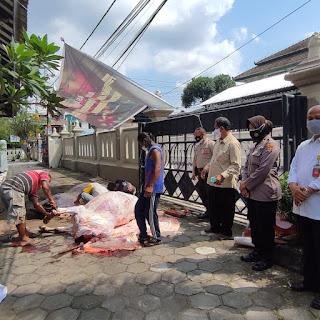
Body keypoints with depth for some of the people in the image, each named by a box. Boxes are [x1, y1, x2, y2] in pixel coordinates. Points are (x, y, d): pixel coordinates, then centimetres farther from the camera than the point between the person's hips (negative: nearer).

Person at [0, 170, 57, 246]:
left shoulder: (34, 187, 35)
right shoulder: (44, 173, 16)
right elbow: (45, 187, -6)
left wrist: (47, 214, 29)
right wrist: (51, 199, 7)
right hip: (13, 189, -10)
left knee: (20, 213, 23)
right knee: (19, 215, 2)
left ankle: (25, 232, 38)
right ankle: (23, 239, 14)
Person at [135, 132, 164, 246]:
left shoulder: (155, 150, -13)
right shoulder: (151, 150, 19)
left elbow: (158, 168, -25)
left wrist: (150, 186, -30)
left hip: (153, 188, -11)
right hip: (148, 187, 11)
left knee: (150, 213, -3)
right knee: (138, 210, 15)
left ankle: (156, 238, 12)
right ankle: (143, 235, 26)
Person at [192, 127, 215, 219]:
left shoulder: (211, 144, -9)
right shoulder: (197, 145, 16)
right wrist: (194, 172, 19)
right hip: (200, 172, 8)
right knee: (202, 193, 13)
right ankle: (208, 211, 25)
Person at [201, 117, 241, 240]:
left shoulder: (233, 144, -18)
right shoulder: (218, 141, 11)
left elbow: (236, 166, -24)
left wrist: (222, 175, -32)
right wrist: (206, 168, 20)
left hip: (226, 184, -9)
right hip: (213, 181, 9)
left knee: (225, 210, 6)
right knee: (213, 207, 21)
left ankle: (225, 233, 22)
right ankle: (215, 227, 39)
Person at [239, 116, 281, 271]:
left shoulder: (270, 145, -14)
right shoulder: (256, 145, 15)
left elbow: (263, 170, -20)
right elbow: (247, 166, 14)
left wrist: (246, 184, -12)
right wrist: (244, 184, -1)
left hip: (265, 193, -9)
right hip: (253, 193, 9)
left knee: (265, 227, 3)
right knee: (254, 224, 18)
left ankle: (267, 258, 18)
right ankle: (258, 252, 34)